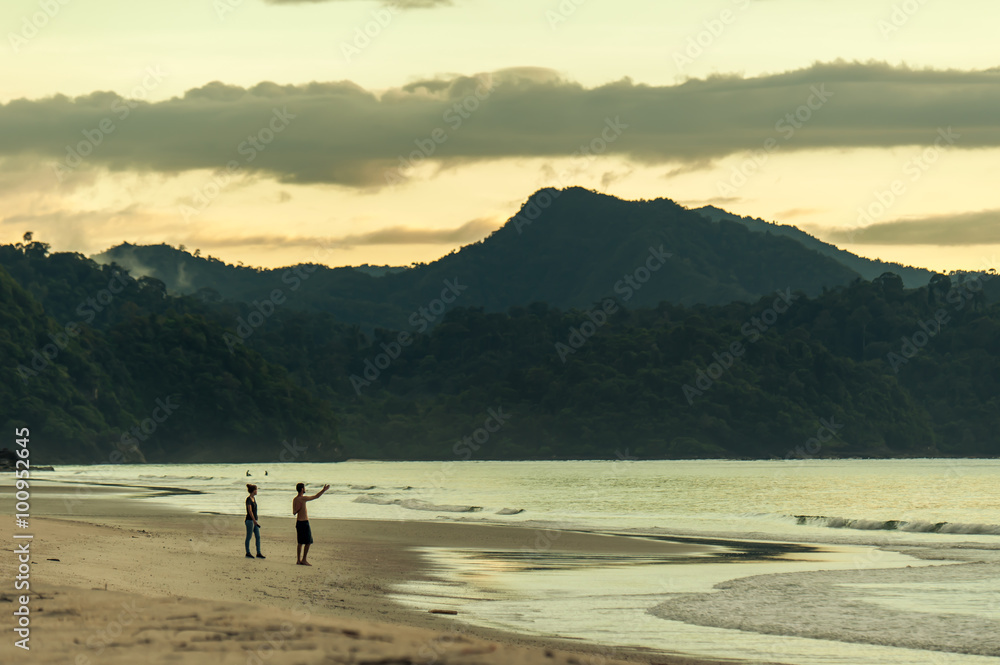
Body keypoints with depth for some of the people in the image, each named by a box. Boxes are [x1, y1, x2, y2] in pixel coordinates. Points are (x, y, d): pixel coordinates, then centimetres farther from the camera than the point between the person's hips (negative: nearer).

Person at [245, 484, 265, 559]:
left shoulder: (254, 498, 12)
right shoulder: (248, 499, -15)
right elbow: (250, 511, -20)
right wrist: (255, 521, -23)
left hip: (254, 520, 9)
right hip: (250, 520, -9)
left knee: (258, 537, 6)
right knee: (249, 537, 1)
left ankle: (258, 553, 8)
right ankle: (248, 553, 9)